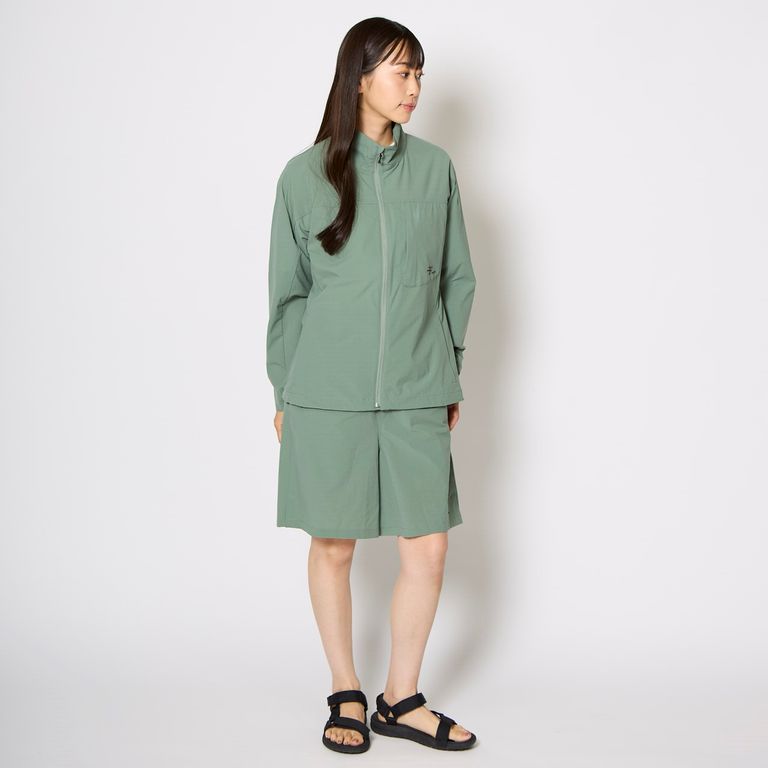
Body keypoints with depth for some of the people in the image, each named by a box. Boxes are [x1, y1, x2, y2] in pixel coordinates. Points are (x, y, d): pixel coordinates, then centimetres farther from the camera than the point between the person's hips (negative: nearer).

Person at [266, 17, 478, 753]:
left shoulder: (434, 167, 5)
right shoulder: (306, 174, 0)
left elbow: (456, 279, 12)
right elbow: (287, 291, 5)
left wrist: (448, 375, 11)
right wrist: (284, 392, 5)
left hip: (415, 391, 2)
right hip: (327, 391, -2)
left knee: (428, 549, 2)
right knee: (333, 547, 7)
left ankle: (401, 700, 21)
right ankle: (345, 694, 27)